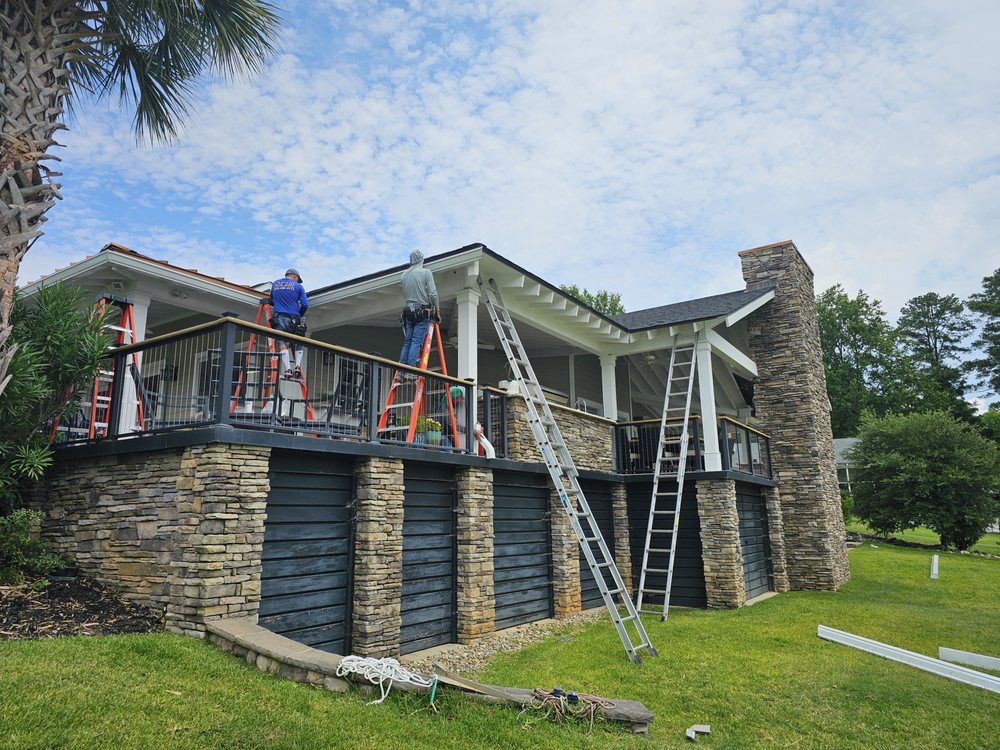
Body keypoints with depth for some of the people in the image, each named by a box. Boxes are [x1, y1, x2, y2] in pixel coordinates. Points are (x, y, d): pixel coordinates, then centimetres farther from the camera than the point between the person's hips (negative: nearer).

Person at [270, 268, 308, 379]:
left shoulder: (274, 284, 19)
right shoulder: (298, 286, 8)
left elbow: (271, 301, 30)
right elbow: (305, 305, 2)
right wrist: (299, 315, 20)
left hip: (279, 317, 1)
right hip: (293, 318, -1)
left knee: (282, 343, -5)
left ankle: (288, 369, -18)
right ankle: (297, 366, -4)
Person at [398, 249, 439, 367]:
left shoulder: (404, 275, 11)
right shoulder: (426, 272, -3)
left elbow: (405, 295, 14)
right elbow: (433, 294, -7)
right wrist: (436, 311, 1)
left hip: (408, 312, 5)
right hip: (423, 312, -5)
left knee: (407, 341, 5)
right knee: (417, 341, -10)